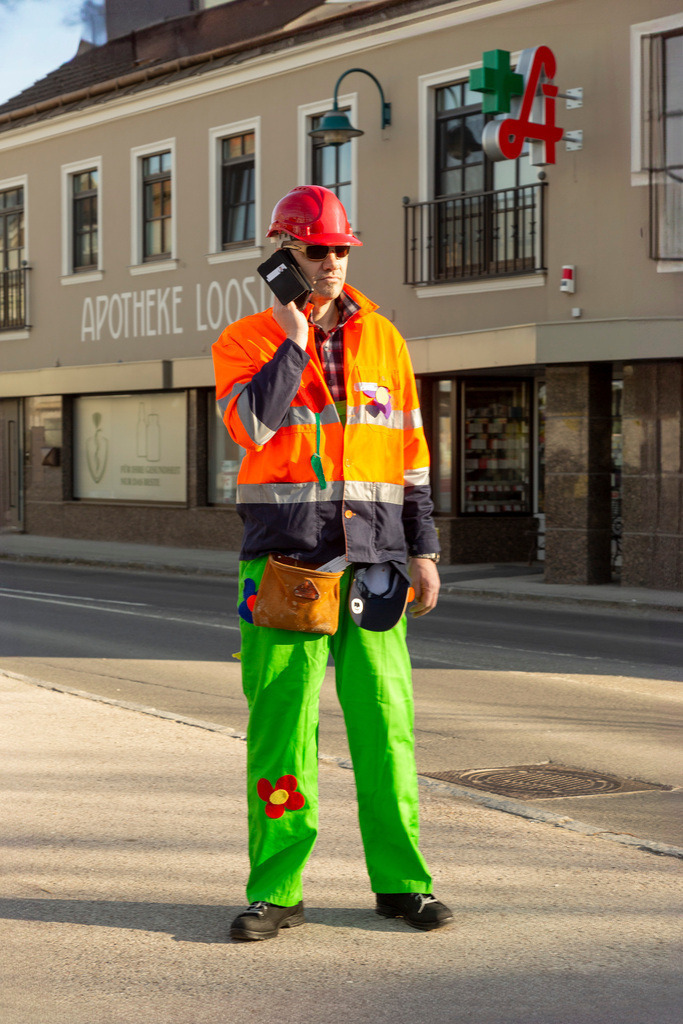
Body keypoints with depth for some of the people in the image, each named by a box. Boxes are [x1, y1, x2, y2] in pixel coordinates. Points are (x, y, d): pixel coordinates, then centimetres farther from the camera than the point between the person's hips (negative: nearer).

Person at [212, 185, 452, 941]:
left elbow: (411, 452, 14)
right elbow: (254, 424, -16)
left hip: (373, 557, 2)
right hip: (285, 559, -2)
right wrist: (294, 341, -11)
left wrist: (423, 550, 9)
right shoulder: (245, 342, 4)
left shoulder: (383, 340, 12)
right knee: (280, 723, -1)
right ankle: (275, 887, 7)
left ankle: (401, 880, 12)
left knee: (385, 722, 2)